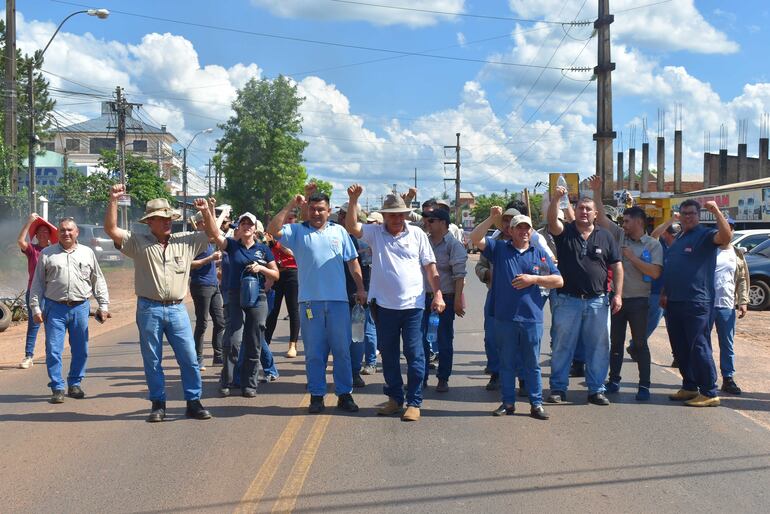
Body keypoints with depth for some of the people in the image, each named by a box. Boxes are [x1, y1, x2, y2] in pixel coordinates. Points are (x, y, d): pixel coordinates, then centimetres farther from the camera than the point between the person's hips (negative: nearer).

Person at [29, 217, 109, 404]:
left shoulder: (87, 253, 10)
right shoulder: (47, 254, 6)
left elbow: (98, 281, 12)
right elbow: (37, 283, 7)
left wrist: (103, 306, 7)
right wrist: (36, 308, 0)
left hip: (80, 307, 2)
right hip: (55, 308, -1)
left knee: (80, 350, 7)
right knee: (53, 350, -3)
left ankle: (75, 384, 21)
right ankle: (57, 388, 5)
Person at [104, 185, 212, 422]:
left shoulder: (186, 241, 9)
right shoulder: (138, 243, 2)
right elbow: (111, 229, -6)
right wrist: (113, 200, -14)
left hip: (177, 309, 2)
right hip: (148, 310, -1)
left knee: (189, 359, 1)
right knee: (152, 361, 6)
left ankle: (194, 402, 10)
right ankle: (158, 404, 17)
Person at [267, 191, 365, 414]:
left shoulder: (339, 231, 11)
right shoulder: (297, 231, 7)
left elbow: (352, 261, 14)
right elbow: (273, 230, -9)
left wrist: (360, 287, 8)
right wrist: (290, 206, -10)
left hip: (338, 300, 1)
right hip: (310, 301, -1)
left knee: (342, 349, 6)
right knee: (314, 352, 5)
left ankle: (344, 394, 15)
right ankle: (316, 396, 14)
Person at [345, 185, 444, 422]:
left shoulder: (417, 234, 3)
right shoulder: (375, 233, 4)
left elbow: (430, 266, 3)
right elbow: (352, 227, -11)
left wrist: (438, 294, -3)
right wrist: (353, 200, -22)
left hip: (412, 304, -2)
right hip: (384, 304, 2)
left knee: (414, 354, -1)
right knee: (388, 354, 12)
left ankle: (414, 402, 8)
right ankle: (395, 398, 26)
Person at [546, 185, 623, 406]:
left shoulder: (605, 237, 8)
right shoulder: (565, 232, 2)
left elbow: (617, 267, 8)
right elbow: (552, 220, -20)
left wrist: (618, 294, 0)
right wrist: (555, 199, -37)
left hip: (598, 301, 2)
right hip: (568, 300, -2)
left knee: (598, 347, 6)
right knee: (562, 346, 4)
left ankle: (596, 390, 16)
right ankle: (558, 388, 14)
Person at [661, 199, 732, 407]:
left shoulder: (705, 235, -5)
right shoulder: (678, 239, 20)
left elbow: (726, 236, -28)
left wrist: (716, 211, -31)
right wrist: (665, 293, 20)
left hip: (697, 303, -8)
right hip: (674, 303, 8)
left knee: (699, 348, -7)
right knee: (680, 349, 13)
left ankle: (710, 393, -1)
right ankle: (689, 388, 24)